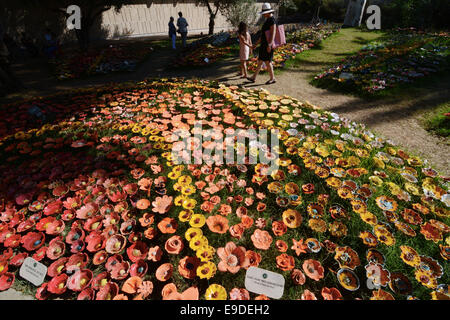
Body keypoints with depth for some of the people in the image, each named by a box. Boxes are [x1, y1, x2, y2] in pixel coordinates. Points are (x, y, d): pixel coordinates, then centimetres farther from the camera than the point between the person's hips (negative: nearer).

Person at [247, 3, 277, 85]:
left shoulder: (272, 20, -11)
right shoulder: (267, 20, 19)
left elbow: (273, 33, -20)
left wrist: (269, 45, -30)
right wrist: (256, 44, 23)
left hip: (268, 45, -10)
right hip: (264, 45, 10)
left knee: (267, 62, -6)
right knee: (260, 61, 10)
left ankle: (272, 78, 4)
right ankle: (254, 78, 14)